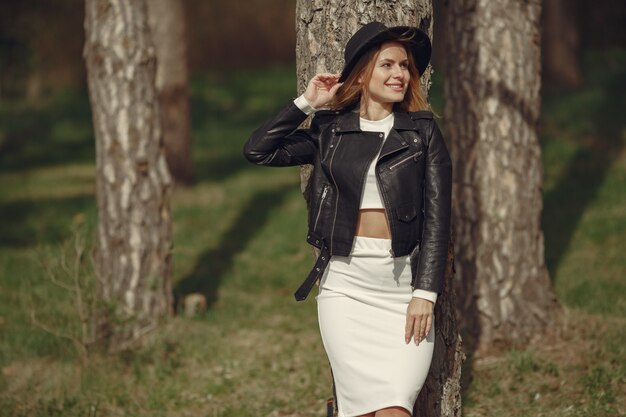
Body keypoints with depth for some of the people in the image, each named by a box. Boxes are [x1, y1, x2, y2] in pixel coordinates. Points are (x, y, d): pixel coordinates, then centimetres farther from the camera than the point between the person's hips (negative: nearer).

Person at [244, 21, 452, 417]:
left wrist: (426, 292, -7)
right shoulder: (330, 130, 11)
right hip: (346, 280, 1)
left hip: (404, 280, -1)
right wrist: (307, 103, 6)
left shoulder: (423, 131, 6)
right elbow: (258, 150, 6)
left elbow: (437, 216, 1)